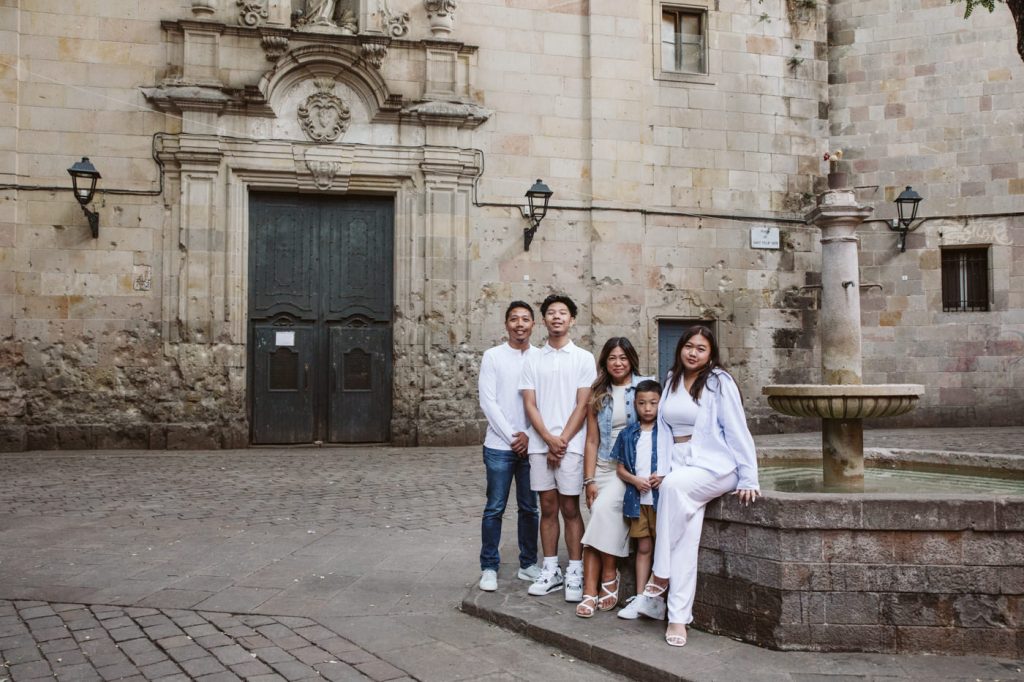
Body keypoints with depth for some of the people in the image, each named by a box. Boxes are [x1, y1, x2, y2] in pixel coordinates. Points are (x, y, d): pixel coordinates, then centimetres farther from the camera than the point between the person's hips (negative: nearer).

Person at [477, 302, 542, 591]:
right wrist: (512, 437, -9)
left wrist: (529, 436, -8)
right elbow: (488, 402, -4)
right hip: (499, 445, -2)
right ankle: (489, 567, 11)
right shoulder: (493, 356, 0)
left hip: (531, 445, 2)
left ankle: (528, 564, 21)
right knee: (495, 509, 2)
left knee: (529, 508, 10)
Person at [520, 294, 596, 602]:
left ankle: (575, 573, 7)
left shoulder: (583, 358, 3)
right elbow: (530, 405, 4)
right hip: (539, 444, 3)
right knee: (548, 507, 7)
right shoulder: (533, 361, 10)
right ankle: (550, 570, 15)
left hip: (571, 444, -3)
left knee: (570, 508, 0)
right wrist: (549, 439, -10)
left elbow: (582, 405, -3)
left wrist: (562, 441, -10)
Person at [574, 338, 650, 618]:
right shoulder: (598, 395, 12)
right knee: (602, 517, -10)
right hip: (604, 467, 4)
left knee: (605, 507, -25)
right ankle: (590, 592, -11)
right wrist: (589, 480, 4)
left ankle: (608, 576, -10)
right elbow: (592, 440, 10)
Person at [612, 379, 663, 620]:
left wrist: (664, 477, -18)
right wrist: (635, 480, -9)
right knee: (643, 548, 10)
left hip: (661, 498, -3)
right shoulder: (628, 434, 7)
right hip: (637, 498, 3)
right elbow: (620, 467, 9)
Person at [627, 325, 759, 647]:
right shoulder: (671, 382, 14)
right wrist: (661, 470, -1)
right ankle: (678, 616, -20)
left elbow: (737, 431, -6)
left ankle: (660, 575, -24)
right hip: (680, 468, 4)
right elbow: (664, 429, 12)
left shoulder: (719, 382, -3)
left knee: (675, 485, -35)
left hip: (714, 467, -4)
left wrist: (748, 479, -11)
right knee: (687, 535, -20)